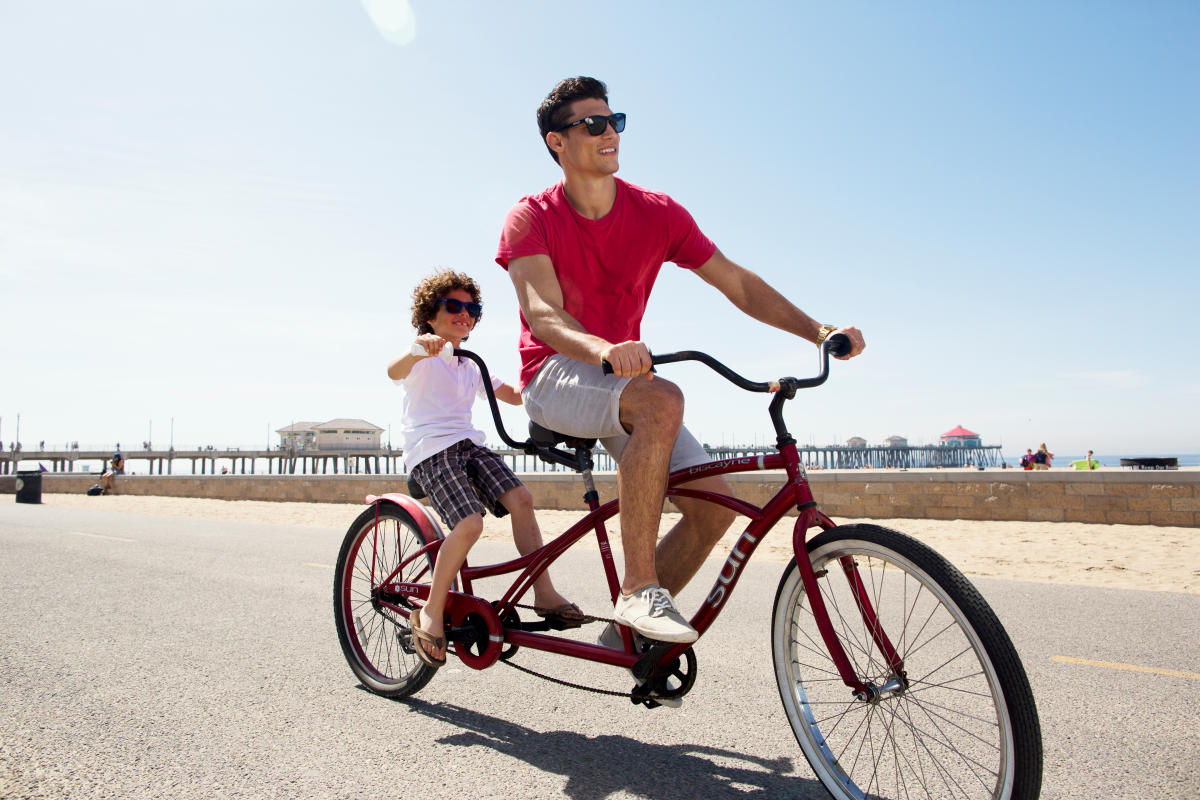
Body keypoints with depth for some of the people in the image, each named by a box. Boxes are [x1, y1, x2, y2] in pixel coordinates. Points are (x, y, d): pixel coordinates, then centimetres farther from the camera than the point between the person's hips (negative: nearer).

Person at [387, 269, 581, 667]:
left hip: (469, 443, 7)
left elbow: (515, 395, 22)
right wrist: (418, 349, -43)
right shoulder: (423, 358, 4)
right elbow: (394, 371, -20)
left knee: (520, 498, -17)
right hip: (431, 449, -7)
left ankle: (544, 593, -11)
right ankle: (431, 613, -10)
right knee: (469, 523, -26)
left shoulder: (469, 366, 28)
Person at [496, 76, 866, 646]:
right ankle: (638, 590, -28)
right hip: (554, 376, -5)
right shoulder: (532, 218, -9)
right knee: (662, 400, -37)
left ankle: (627, 631, 8)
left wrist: (819, 330, -12)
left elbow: (737, 283, 0)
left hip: (623, 383, 5)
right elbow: (542, 315, -25)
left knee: (714, 505, -11)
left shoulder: (657, 213, 1)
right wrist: (603, 350, -47)